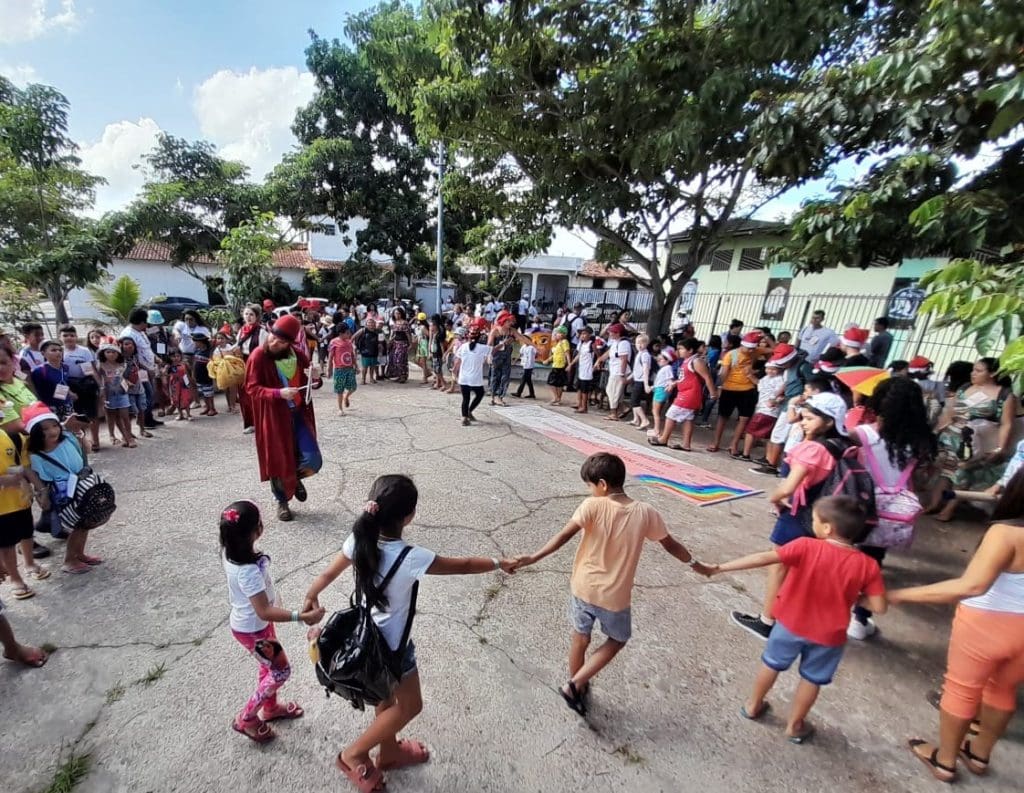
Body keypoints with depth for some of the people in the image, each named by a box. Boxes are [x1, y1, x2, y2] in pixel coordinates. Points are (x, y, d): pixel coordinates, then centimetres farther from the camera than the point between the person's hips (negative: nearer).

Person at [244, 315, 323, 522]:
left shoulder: (298, 356, 2)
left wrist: (315, 378, -12)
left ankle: (296, 478, 30)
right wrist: (278, 393, -27)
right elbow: (252, 388, -10)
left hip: (299, 414, 3)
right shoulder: (258, 356, -9)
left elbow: (309, 383, 13)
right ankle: (282, 502, 30)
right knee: (278, 461, 7)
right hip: (273, 418, -3)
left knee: (313, 461, -5)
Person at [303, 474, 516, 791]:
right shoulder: (411, 558, -36)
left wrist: (310, 597, 18)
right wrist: (499, 563, -7)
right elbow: (463, 565, -23)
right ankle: (354, 754, 35)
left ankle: (389, 752, 53)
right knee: (409, 705, 22)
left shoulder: (358, 539, -20)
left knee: (386, 697, 31)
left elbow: (327, 575, -2)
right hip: (391, 645, -6)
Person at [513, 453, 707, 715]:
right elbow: (671, 544, 3)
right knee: (617, 640, 26)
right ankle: (574, 685, 20)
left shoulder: (592, 506, -18)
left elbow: (564, 536, -26)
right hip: (615, 596, 1)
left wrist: (533, 558, -25)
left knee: (579, 639, 23)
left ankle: (577, 687, 43)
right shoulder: (645, 513, -11)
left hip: (584, 588, 0)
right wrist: (695, 563, 21)